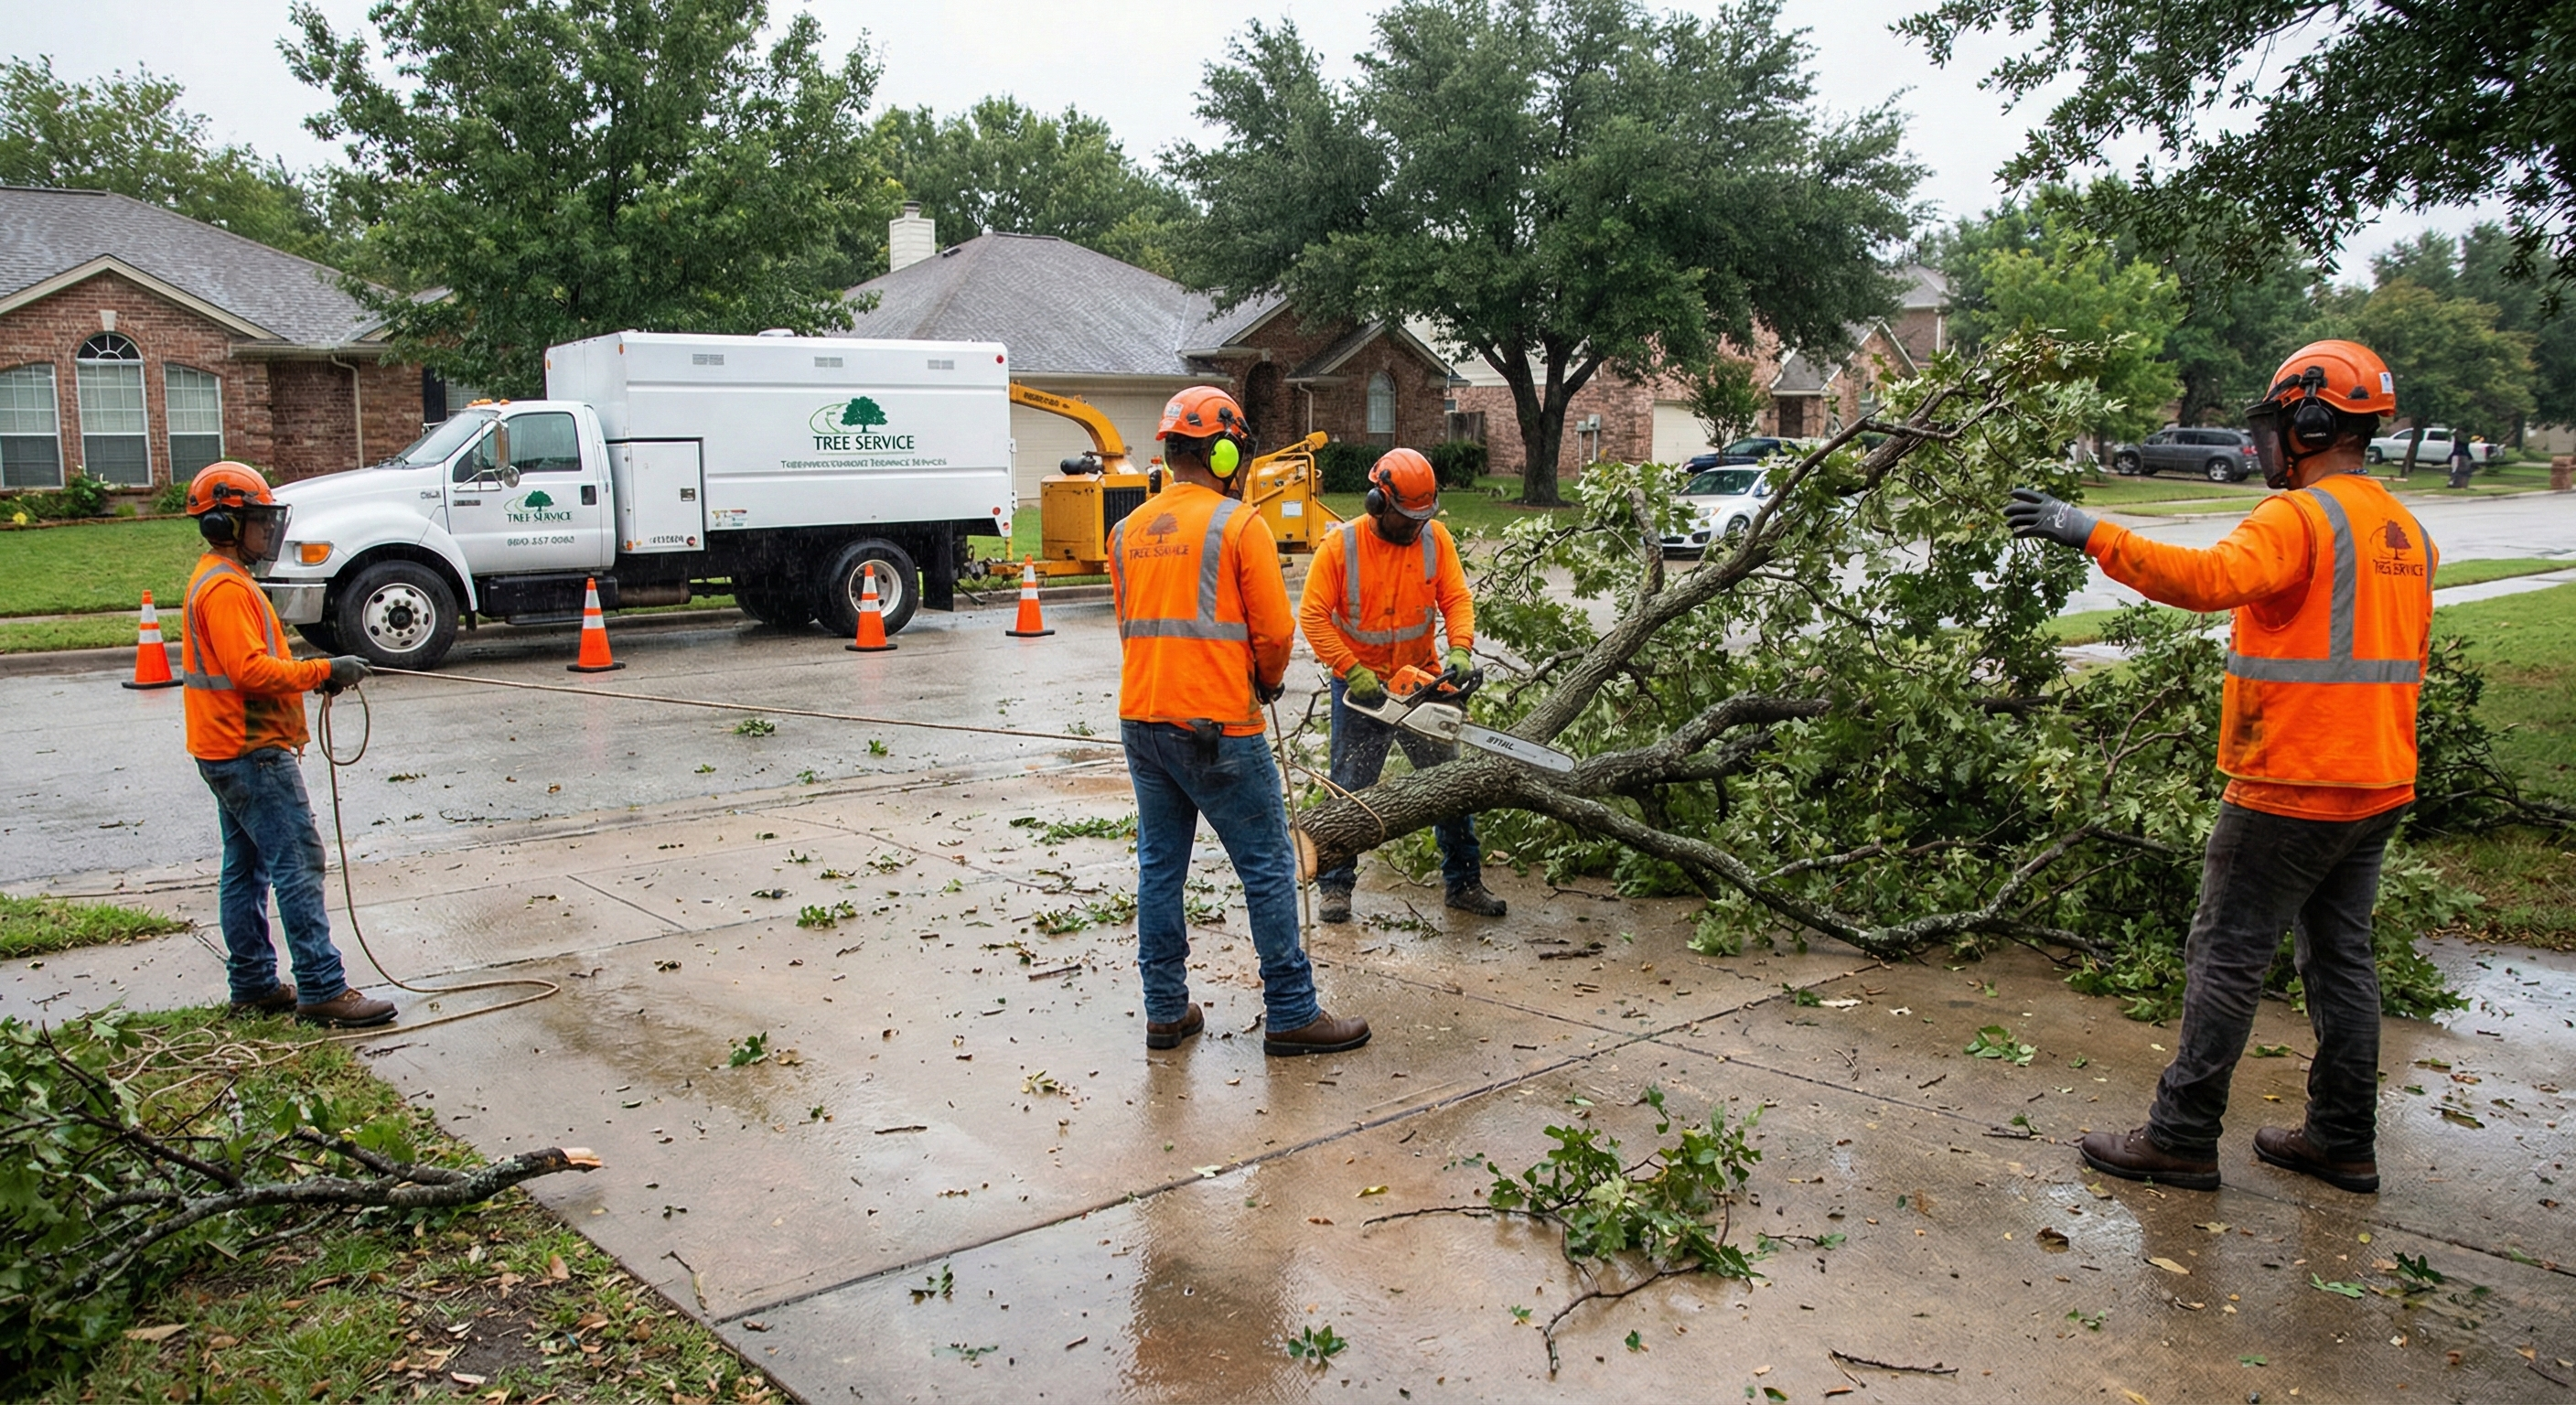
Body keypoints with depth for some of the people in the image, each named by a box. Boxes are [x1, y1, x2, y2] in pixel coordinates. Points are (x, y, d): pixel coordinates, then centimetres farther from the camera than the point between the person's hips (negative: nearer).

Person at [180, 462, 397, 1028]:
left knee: (246, 869, 14)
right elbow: (250, 670, -25)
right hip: (253, 753, -11)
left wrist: (306, 671, 10)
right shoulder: (226, 587, -16)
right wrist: (323, 670, -20)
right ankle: (322, 989, -8)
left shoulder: (221, 579, 17)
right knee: (298, 865, -10)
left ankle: (254, 985, 21)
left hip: (231, 752, 11)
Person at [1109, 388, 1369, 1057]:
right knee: (1268, 870, 3)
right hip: (1219, 728, -6)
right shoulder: (1239, 524, -9)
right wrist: (1268, 682, 10)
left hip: (1142, 720, 7)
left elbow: (1130, 628, 15)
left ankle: (1165, 1012, 20)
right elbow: (1274, 631, -9)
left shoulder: (1129, 532, 9)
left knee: (1159, 868, 14)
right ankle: (1291, 1014, 9)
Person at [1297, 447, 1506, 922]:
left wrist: (1461, 650, -23)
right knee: (1350, 791, 3)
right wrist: (1352, 672, -21)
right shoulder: (1341, 545, -13)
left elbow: (1456, 599, -4)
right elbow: (1312, 615, -15)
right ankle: (1334, 885, 17)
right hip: (1360, 688, -3)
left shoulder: (1435, 538, -4)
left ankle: (1464, 883, 21)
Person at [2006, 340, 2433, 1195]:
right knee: (2341, 955, 16)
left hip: (2291, 787, -9)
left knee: (2227, 956, -2)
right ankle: (2344, 1141, 24)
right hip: (2378, 784, 9)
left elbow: (2210, 578, -34)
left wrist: (2093, 535, -36)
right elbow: (2404, 655, 21)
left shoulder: (2301, 517, -16)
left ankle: (2182, 1139, 4)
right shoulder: (2404, 529, 14)